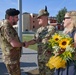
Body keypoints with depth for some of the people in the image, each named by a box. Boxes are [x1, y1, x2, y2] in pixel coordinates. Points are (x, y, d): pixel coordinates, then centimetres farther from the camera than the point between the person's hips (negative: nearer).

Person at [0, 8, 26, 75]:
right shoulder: (6, 27, -22)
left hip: (13, 58, 10)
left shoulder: (8, 26, 11)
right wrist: (23, 44, -11)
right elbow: (14, 43, -30)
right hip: (11, 59, -10)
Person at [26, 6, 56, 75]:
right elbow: (35, 40, 12)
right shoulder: (39, 30, 10)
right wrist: (25, 43, 0)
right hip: (40, 56, 7)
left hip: (49, 57, -7)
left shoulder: (51, 28, -12)